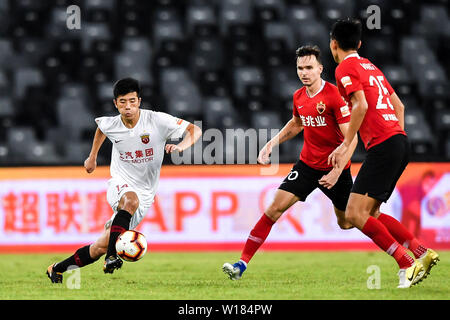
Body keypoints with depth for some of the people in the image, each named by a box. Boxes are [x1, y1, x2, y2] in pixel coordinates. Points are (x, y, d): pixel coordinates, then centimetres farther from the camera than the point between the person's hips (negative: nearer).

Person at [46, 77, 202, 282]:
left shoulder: (156, 120, -15)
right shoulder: (111, 125, -5)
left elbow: (195, 130, -14)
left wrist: (181, 146, -33)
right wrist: (92, 157, 25)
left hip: (144, 195, 0)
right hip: (119, 186, 0)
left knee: (102, 246, -3)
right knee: (131, 200, -39)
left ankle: (58, 269, 14)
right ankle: (112, 257, -42)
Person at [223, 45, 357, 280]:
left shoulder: (335, 96, -18)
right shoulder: (299, 97, 2)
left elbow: (351, 138, -19)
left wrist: (337, 171, -27)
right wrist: (273, 143, 12)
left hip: (335, 168, -5)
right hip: (307, 164, 5)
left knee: (347, 223, 7)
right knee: (276, 207, -10)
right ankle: (242, 263, -12)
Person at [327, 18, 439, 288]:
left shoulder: (345, 68, -3)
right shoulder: (372, 68, 23)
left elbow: (361, 105, -15)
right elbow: (398, 105, 24)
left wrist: (345, 145, -11)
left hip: (383, 145, -9)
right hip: (400, 141, 9)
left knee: (355, 214, -12)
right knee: (371, 214, 12)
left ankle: (407, 264, -18)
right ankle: (423, 253, 4)